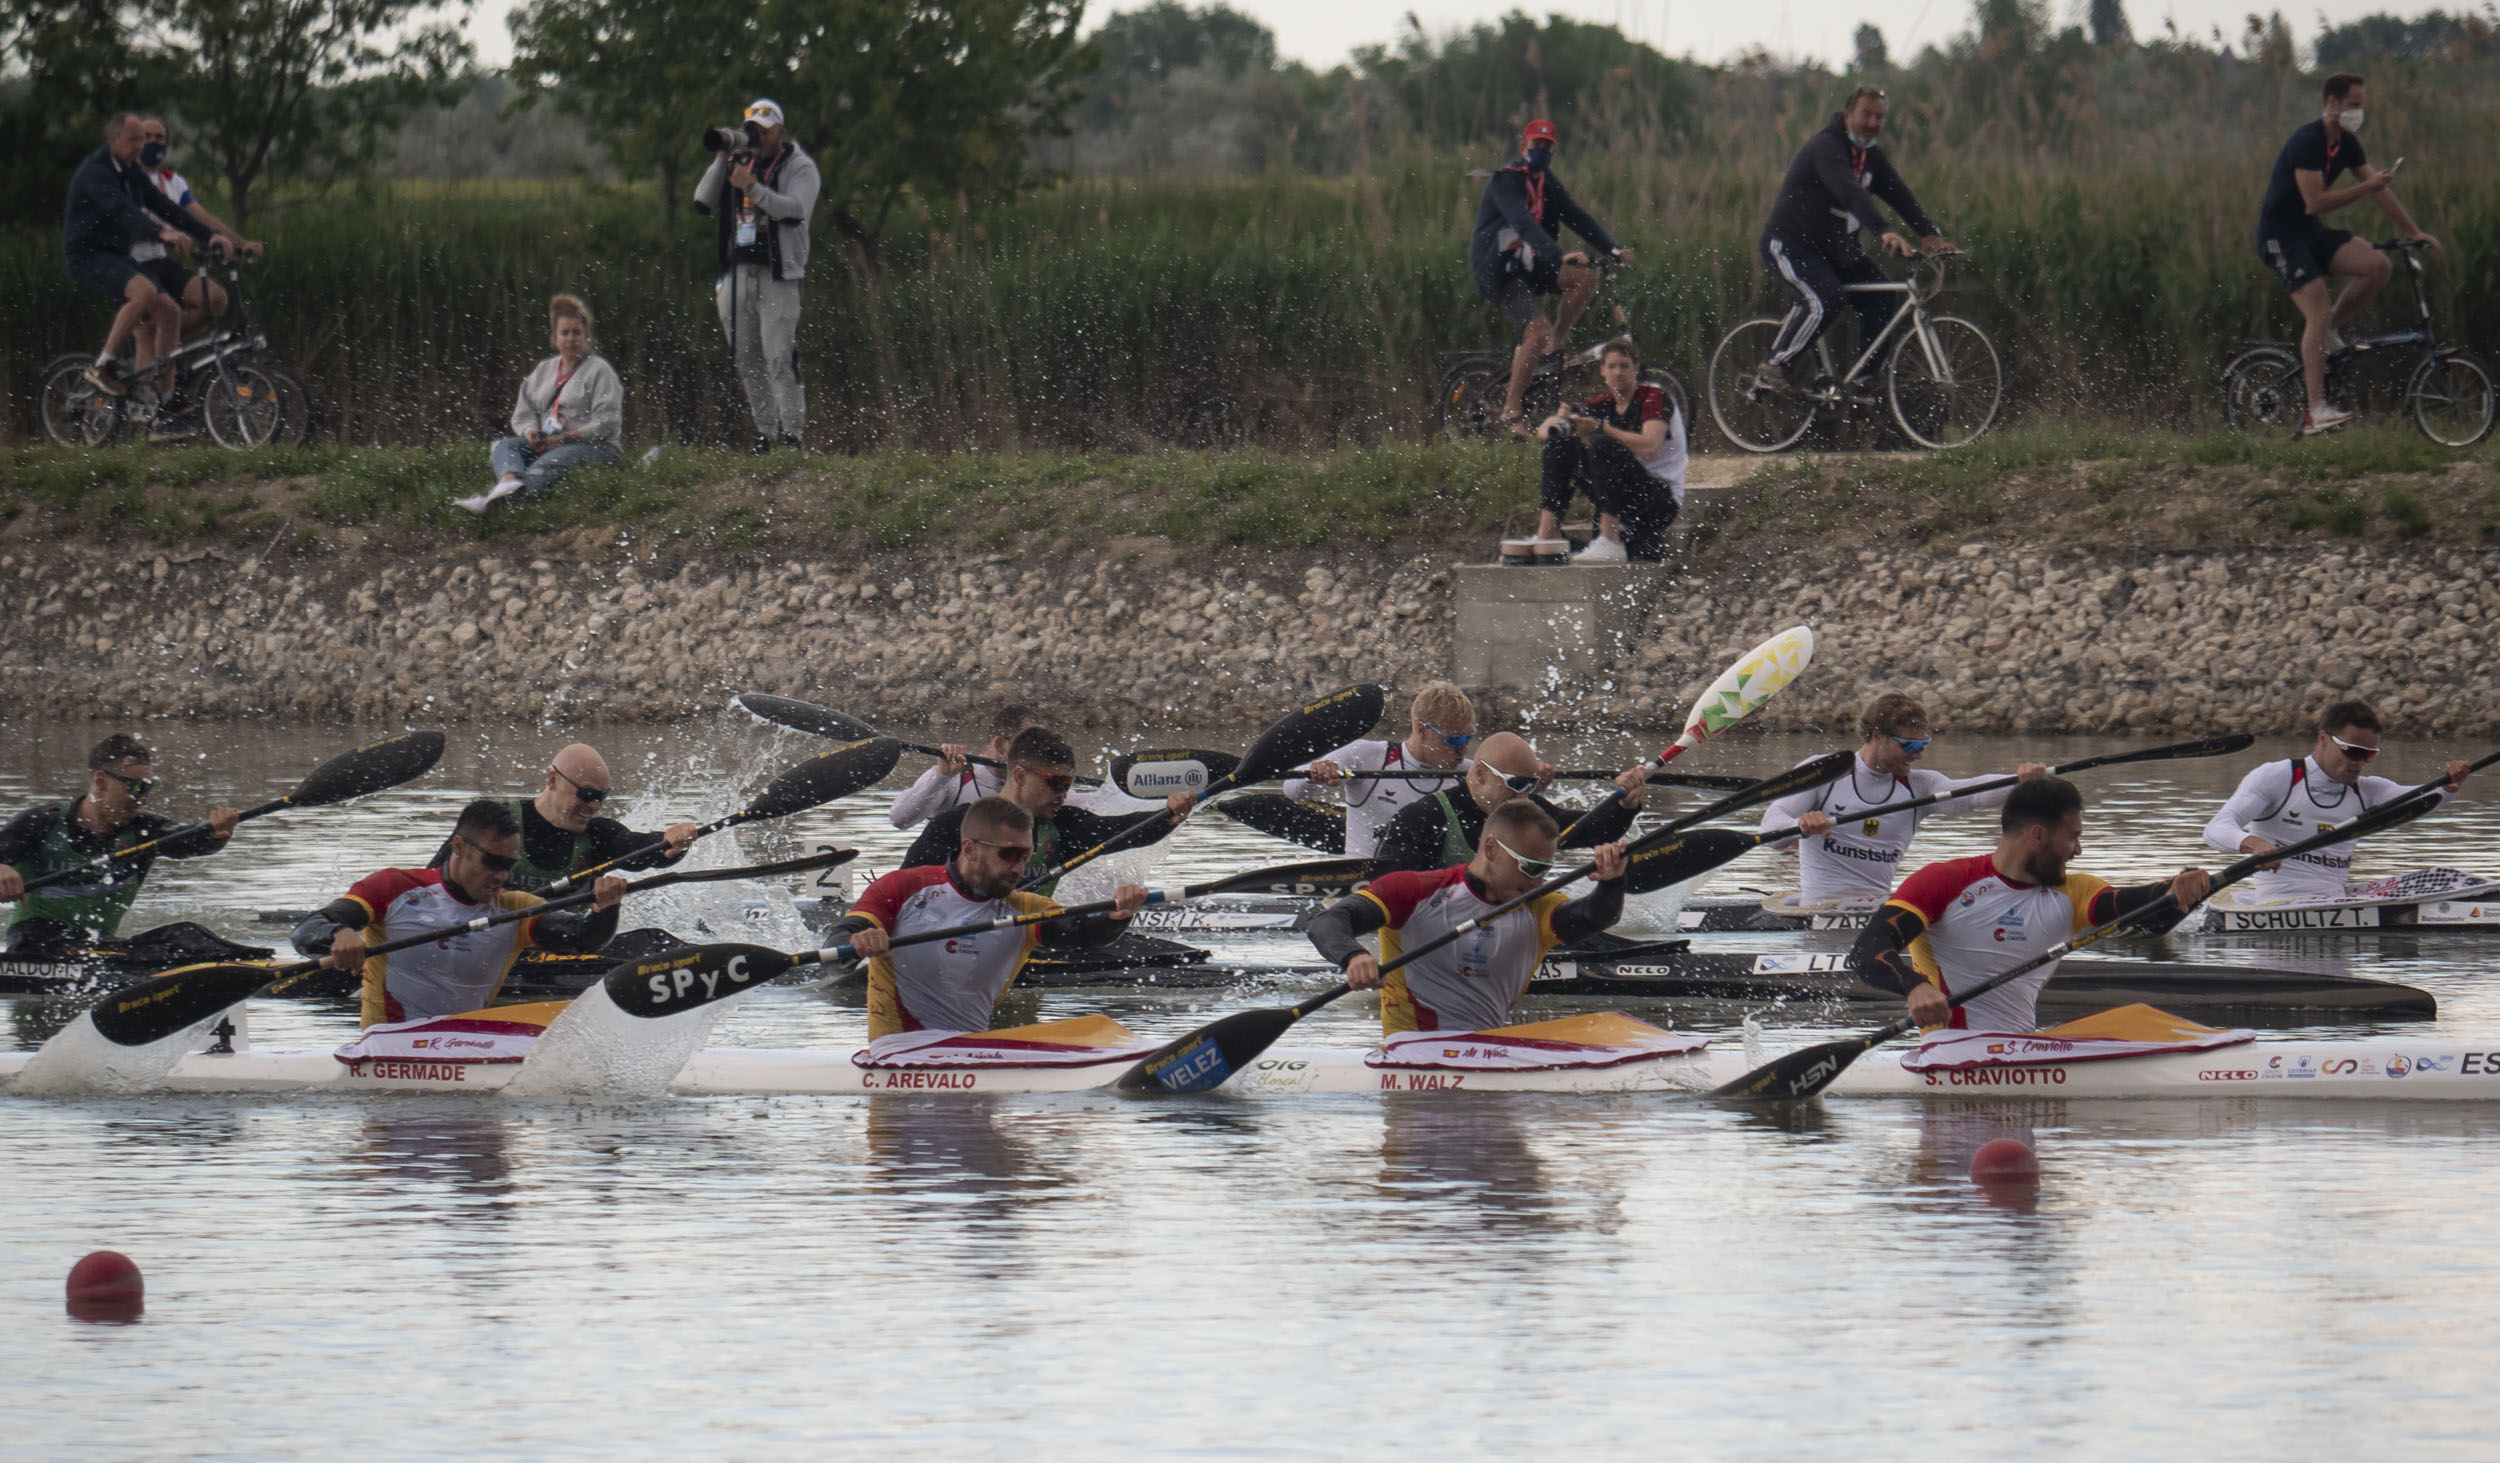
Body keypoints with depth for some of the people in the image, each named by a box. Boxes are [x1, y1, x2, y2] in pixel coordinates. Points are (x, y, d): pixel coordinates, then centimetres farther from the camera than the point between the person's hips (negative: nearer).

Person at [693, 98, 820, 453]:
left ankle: (792, 433, -11)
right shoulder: (739, 163, 17)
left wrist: (752, 187, -21)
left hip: (778, 274, -6)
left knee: (779, 358, -12)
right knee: (747, 359, 5)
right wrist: (721, 161, -3)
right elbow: (704, 203, 8)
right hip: (737, 273, 6)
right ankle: (764, 431, 11)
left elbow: (795, 208, -14)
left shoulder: (799, 167, 3)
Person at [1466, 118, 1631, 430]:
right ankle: (1510, 411, -17)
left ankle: (1557, 345, 3)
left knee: (1586, 278, -12)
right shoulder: (1506, 181, -16)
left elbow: (1576, 217, 9)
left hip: (1527, 266, 8)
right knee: (1538, 332, -24)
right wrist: (1559, 255, -43)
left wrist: (1613, 249, -3)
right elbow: (1523, 222, -31)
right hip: (1498, 270, -8)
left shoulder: (1546, 182, 12)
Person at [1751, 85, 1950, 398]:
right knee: (1825, 301, -30)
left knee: (1882, 299, -5)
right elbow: (1850, 193, -37)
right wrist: (1884, 231, -50)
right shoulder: (1825, 147, -22)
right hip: (1790, 245, -9)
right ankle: (1774, 369, -16)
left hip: (1834, 248, 9)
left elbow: (1899, 195, 1)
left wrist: (1928, 234, -14)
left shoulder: (1872, 156, 7)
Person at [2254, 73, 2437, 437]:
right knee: (2318, 312, -20)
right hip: (2280, 236, -8)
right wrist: (2366, 188, -24)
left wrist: (2414, 232, 11)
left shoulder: (2347, 144, 5)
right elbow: (2315, 201, -27)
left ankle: (2327, 331, 6)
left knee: (2378, 266, -12)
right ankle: (2317, 410, -22)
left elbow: (2379, 191, 13)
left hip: (2313, 233, 8)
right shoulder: (2306, 141, -21)